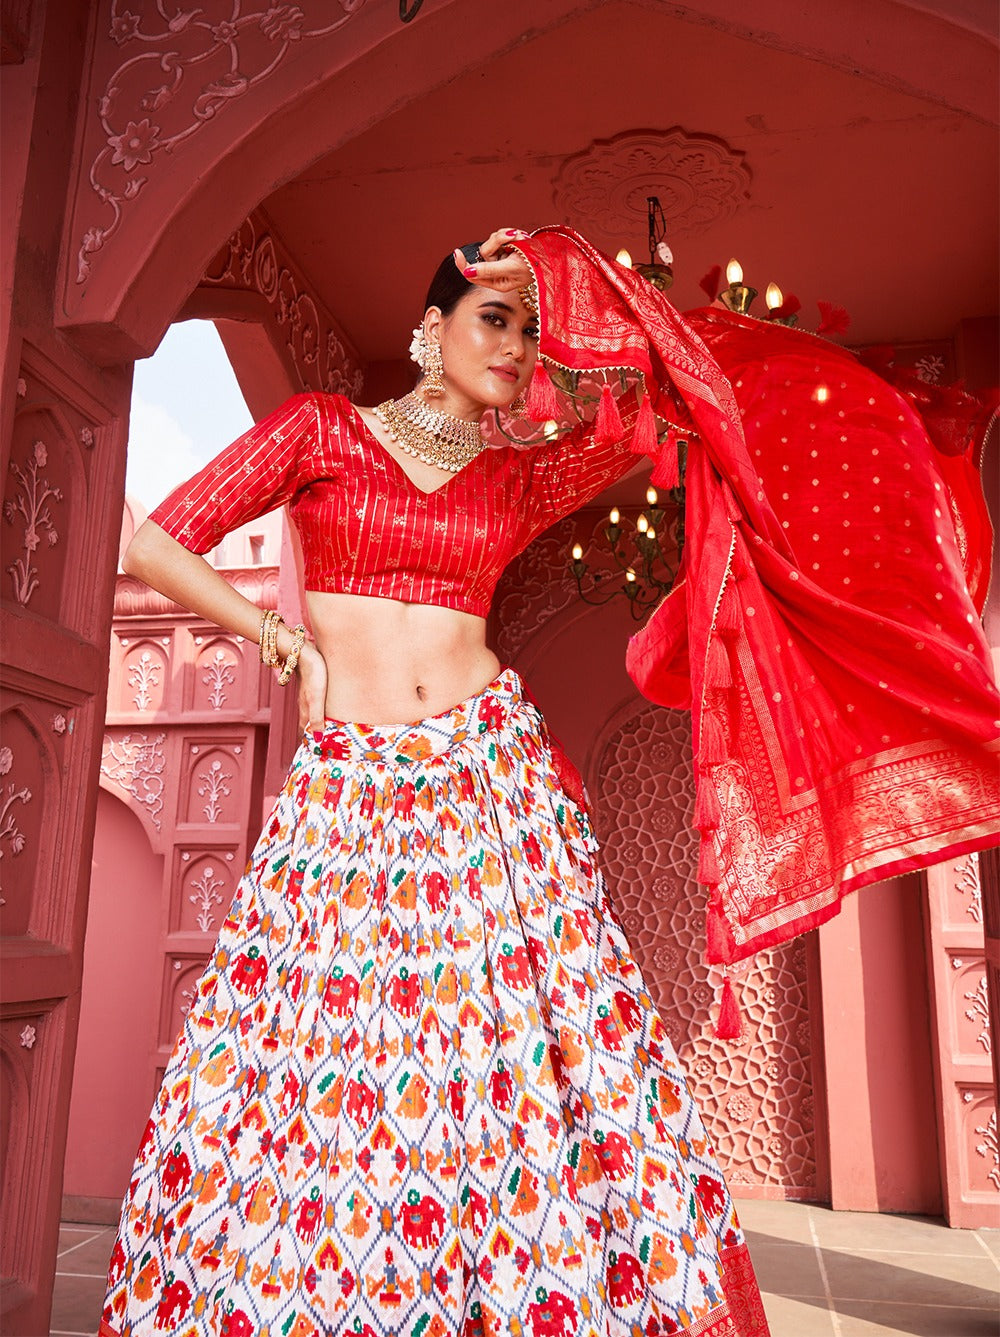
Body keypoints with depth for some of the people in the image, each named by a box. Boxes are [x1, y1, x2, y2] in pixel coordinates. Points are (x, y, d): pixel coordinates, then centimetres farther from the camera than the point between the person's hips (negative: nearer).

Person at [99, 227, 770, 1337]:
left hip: (493, 777, 2)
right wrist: (284, 642, 2)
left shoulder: (520, 478, 14)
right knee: (316, 1055, -1)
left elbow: (643, 413, -1)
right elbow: (156, 545, 5)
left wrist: (548, 293, 3)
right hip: (346, 788, -1)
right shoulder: (321, 430, 7)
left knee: (524, 1038, -3)